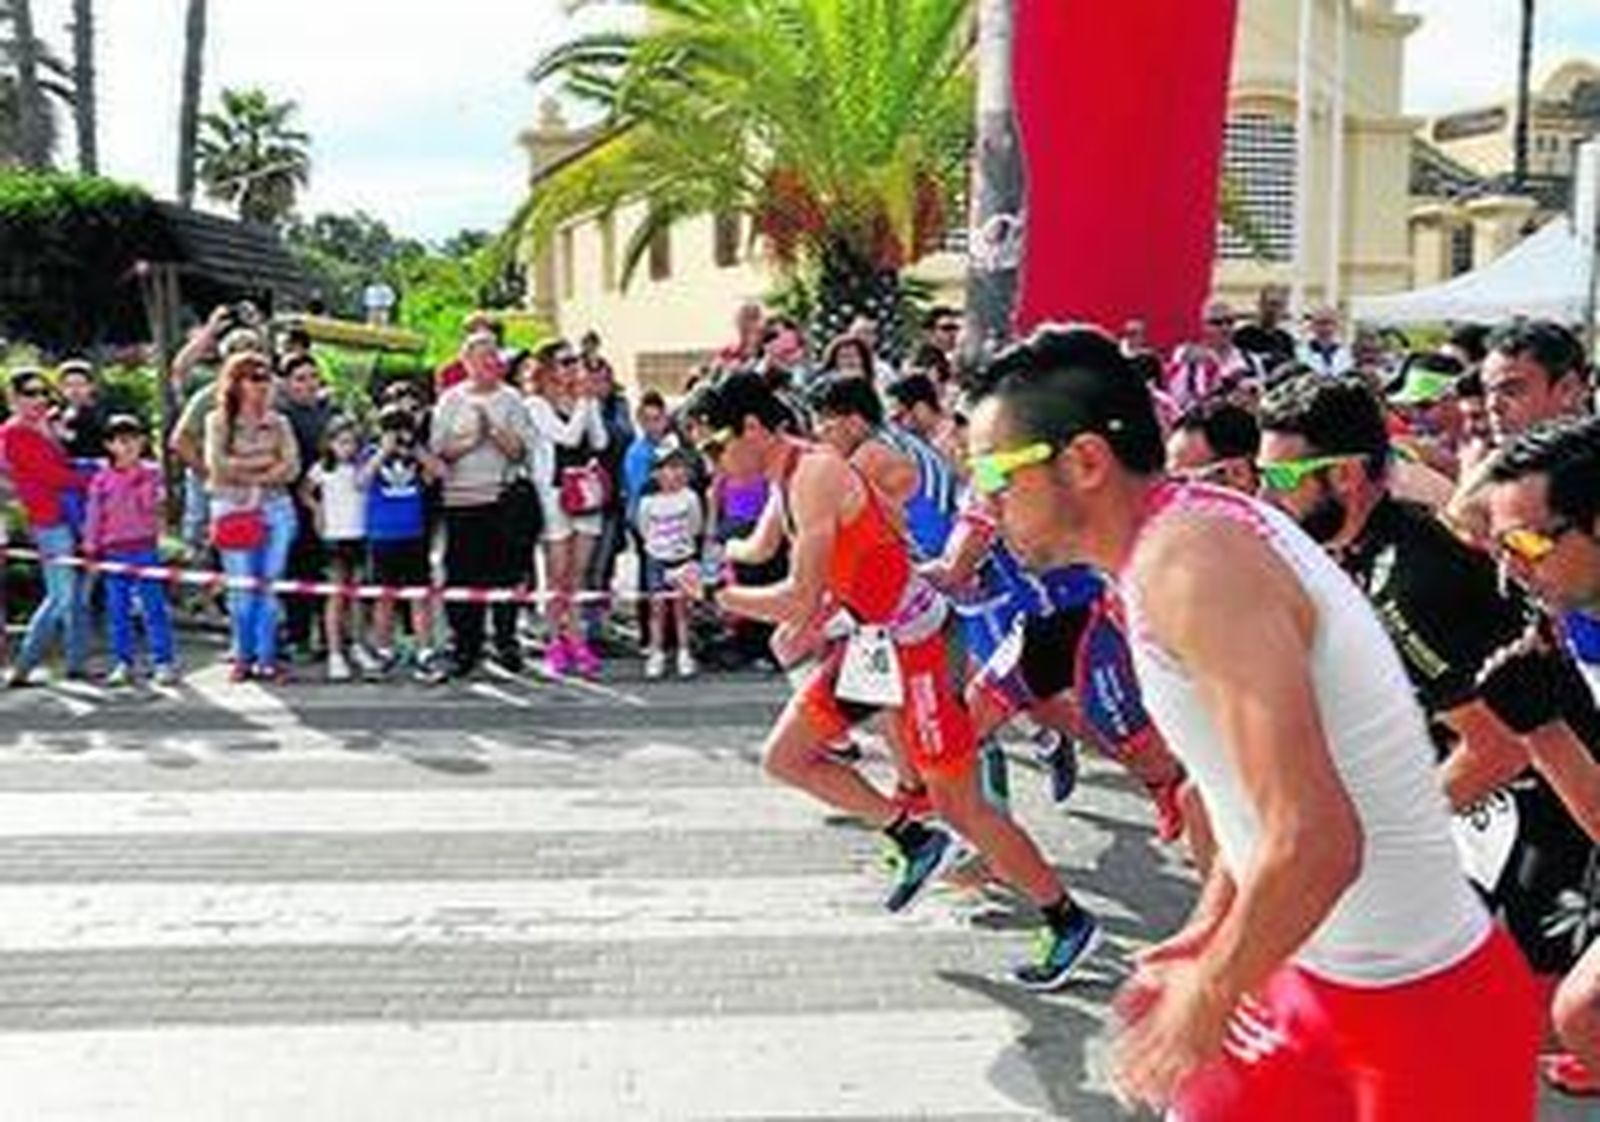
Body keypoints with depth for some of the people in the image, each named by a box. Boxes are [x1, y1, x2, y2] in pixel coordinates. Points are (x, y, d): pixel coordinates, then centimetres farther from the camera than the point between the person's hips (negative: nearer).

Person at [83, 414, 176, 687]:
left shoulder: (151, 473, 1)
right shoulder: (102, 479, 4)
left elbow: (154, 503, -6)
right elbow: (94, 515, 7)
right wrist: (91, 549, 5)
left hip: (144, 549, -2)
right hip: (113, 551, 2)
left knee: (153, 606, -1)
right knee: (117, 610, 7)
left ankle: (164, 662, 5)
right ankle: (123, 662, 16)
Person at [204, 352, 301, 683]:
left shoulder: (278, 423, 12)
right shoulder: (218, 421, 6)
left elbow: (291, 467, 0)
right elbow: (217, 463, -7)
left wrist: (244, 471, -8)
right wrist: (263, 462, -4)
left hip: (276, 509, 2)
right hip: (234, 509, -2)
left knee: (269, 587, 0)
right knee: (241, 587, -4)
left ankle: (266, 659, 6)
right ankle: (243, 658, 5)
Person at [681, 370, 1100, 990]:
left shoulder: (815, 474, -22)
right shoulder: (784, 477, 8)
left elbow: (802, 600, -24)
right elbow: (758, 547, 28)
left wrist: (720, 597, -13)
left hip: (907, 637, -10)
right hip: (866, 638, 10)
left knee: (959, 805, -3)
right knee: (785, 757, 11)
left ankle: (1069, 923, 11)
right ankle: (918, 842, 18)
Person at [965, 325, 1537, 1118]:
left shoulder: (1188, 560, -24)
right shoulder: (1193, 528, 5)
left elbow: (1314, 841, -30)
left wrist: (1207, 1001, -16)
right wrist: (1206, 932, 16)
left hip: (1419, 1005, -8)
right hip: (1325, 972, 8)